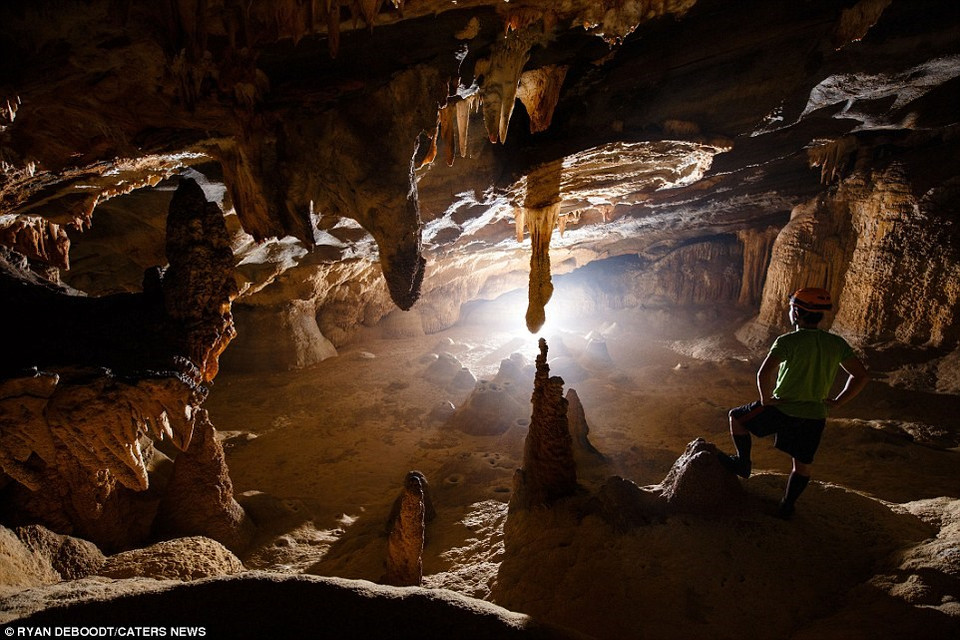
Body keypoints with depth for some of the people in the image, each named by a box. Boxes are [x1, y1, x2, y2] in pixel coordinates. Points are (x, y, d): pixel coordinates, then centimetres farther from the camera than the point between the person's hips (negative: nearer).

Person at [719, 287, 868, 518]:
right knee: (802, 465, 21)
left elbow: (764, 374, -28)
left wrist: (766, 399, -12)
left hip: (782, 408, -5)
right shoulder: (837, 344, 1)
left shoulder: (788, 341, -16)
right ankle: (787, 506, 29)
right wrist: (835, 402, 8)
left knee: (736, 417, 19)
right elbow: (860, 377, 5)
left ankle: (743, 463, 25)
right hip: (815, 416, 5)